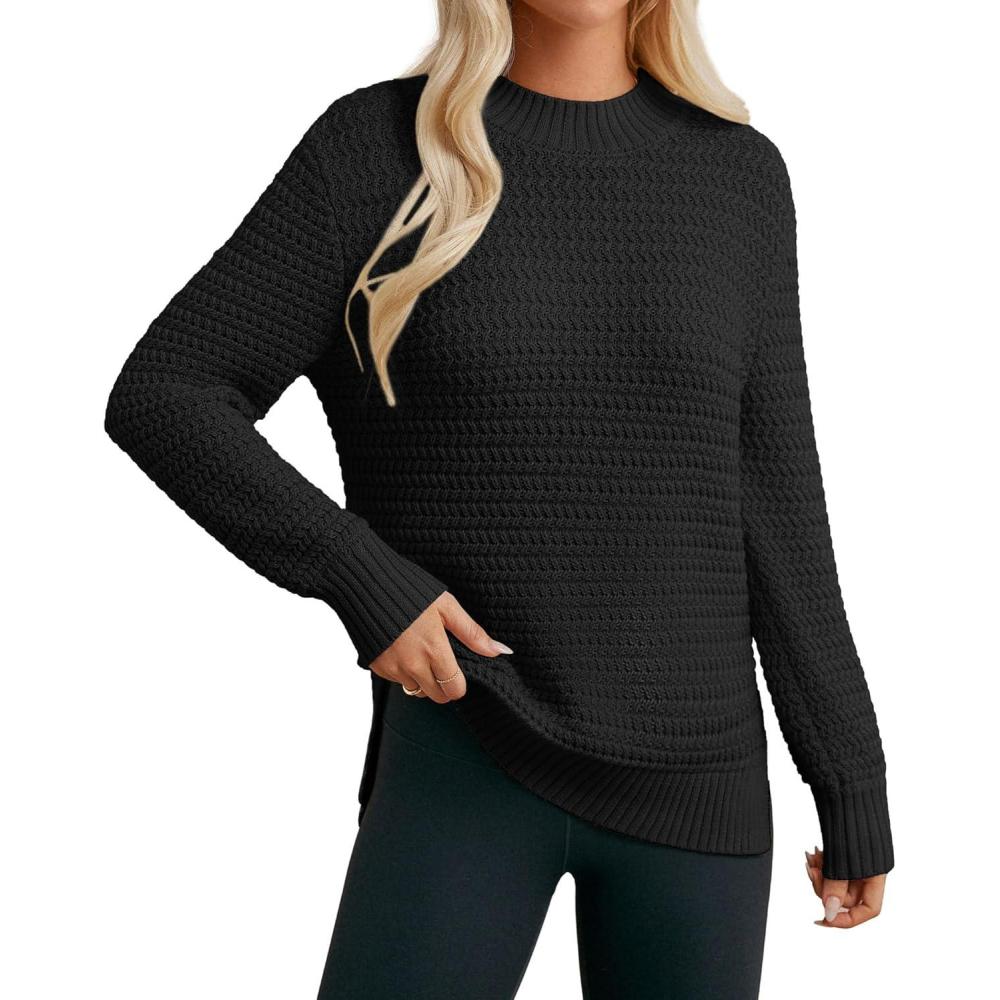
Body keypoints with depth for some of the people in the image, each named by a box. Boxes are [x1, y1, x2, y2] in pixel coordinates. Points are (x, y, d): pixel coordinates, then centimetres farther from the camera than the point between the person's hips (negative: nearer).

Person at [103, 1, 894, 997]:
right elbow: (162, 399, -4)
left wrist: (852, 782, 5)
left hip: (690, 781, 3)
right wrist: (359, 578, -17)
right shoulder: (378, 148, -2)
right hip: (465, 760, -2)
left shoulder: (738, 174, 5)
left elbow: (774, 506, 6)